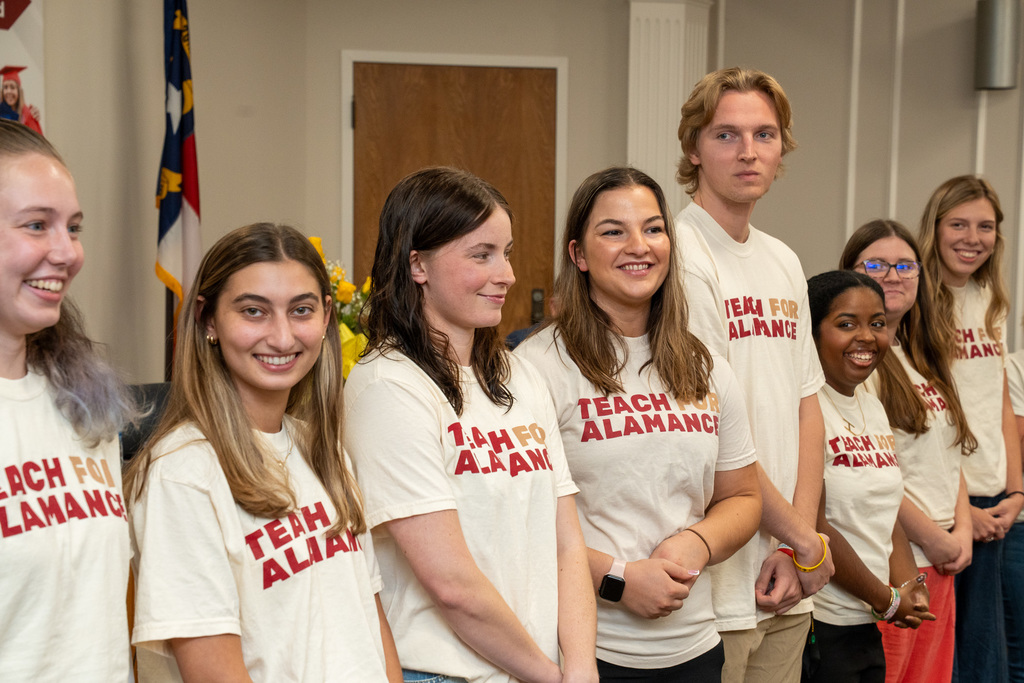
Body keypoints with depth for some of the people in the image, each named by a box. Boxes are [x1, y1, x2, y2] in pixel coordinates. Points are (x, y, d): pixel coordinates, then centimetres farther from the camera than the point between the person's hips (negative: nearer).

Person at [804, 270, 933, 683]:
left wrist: (910, 589, -2)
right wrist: (887, 600, -10)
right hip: (822, 625, -8)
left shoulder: (872, 406, 12)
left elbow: (888, 516, 14)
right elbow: (812, 528, -19)